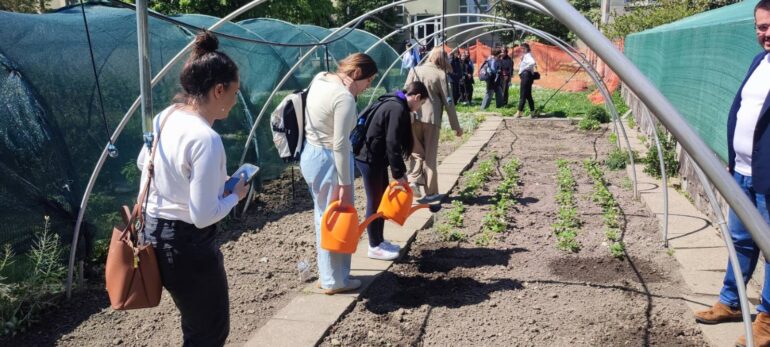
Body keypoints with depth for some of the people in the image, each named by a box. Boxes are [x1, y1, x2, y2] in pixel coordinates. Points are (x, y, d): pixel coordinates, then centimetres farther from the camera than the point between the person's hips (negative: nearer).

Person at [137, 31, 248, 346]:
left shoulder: (165, 117, 0)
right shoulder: (206, 139, -27)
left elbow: (143, 163, 18)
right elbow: (203, 215, -26)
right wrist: (235, 195, -8)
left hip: (154, 231, 9)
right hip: (187, 244, -9)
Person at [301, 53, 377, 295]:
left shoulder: (320, 79, 5)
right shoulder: (345, 98, -21)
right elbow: (340, 145, -23)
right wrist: (345, 185, -19)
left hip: (310, 155, 9)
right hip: (329, 160, -9)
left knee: (323, 218, 18)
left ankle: (326, 275, 30)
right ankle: (335, 281, 18)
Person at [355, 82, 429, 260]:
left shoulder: (396, 105, 13)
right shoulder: (398, 109, -20)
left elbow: (395, 142, 16)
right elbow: (392, 144, -24)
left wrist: (400, 170, 15)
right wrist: (399, 173, -18)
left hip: (377, 157, 10)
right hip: (370, 158, -10)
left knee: (383, 199, 16)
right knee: (375, 201, 0)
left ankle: (379, 241, 27)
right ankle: (374, 247, 11)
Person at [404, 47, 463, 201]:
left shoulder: (415, 70, 7)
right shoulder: (441, 75, -2)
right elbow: (448, 102, -1)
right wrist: (456, 126, 5)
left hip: (413, 117, 2)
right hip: (431, 119, -2)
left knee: (416, 152, 16)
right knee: (430, 156, 6)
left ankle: (413, 180, -3)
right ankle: (431, 192, 9)